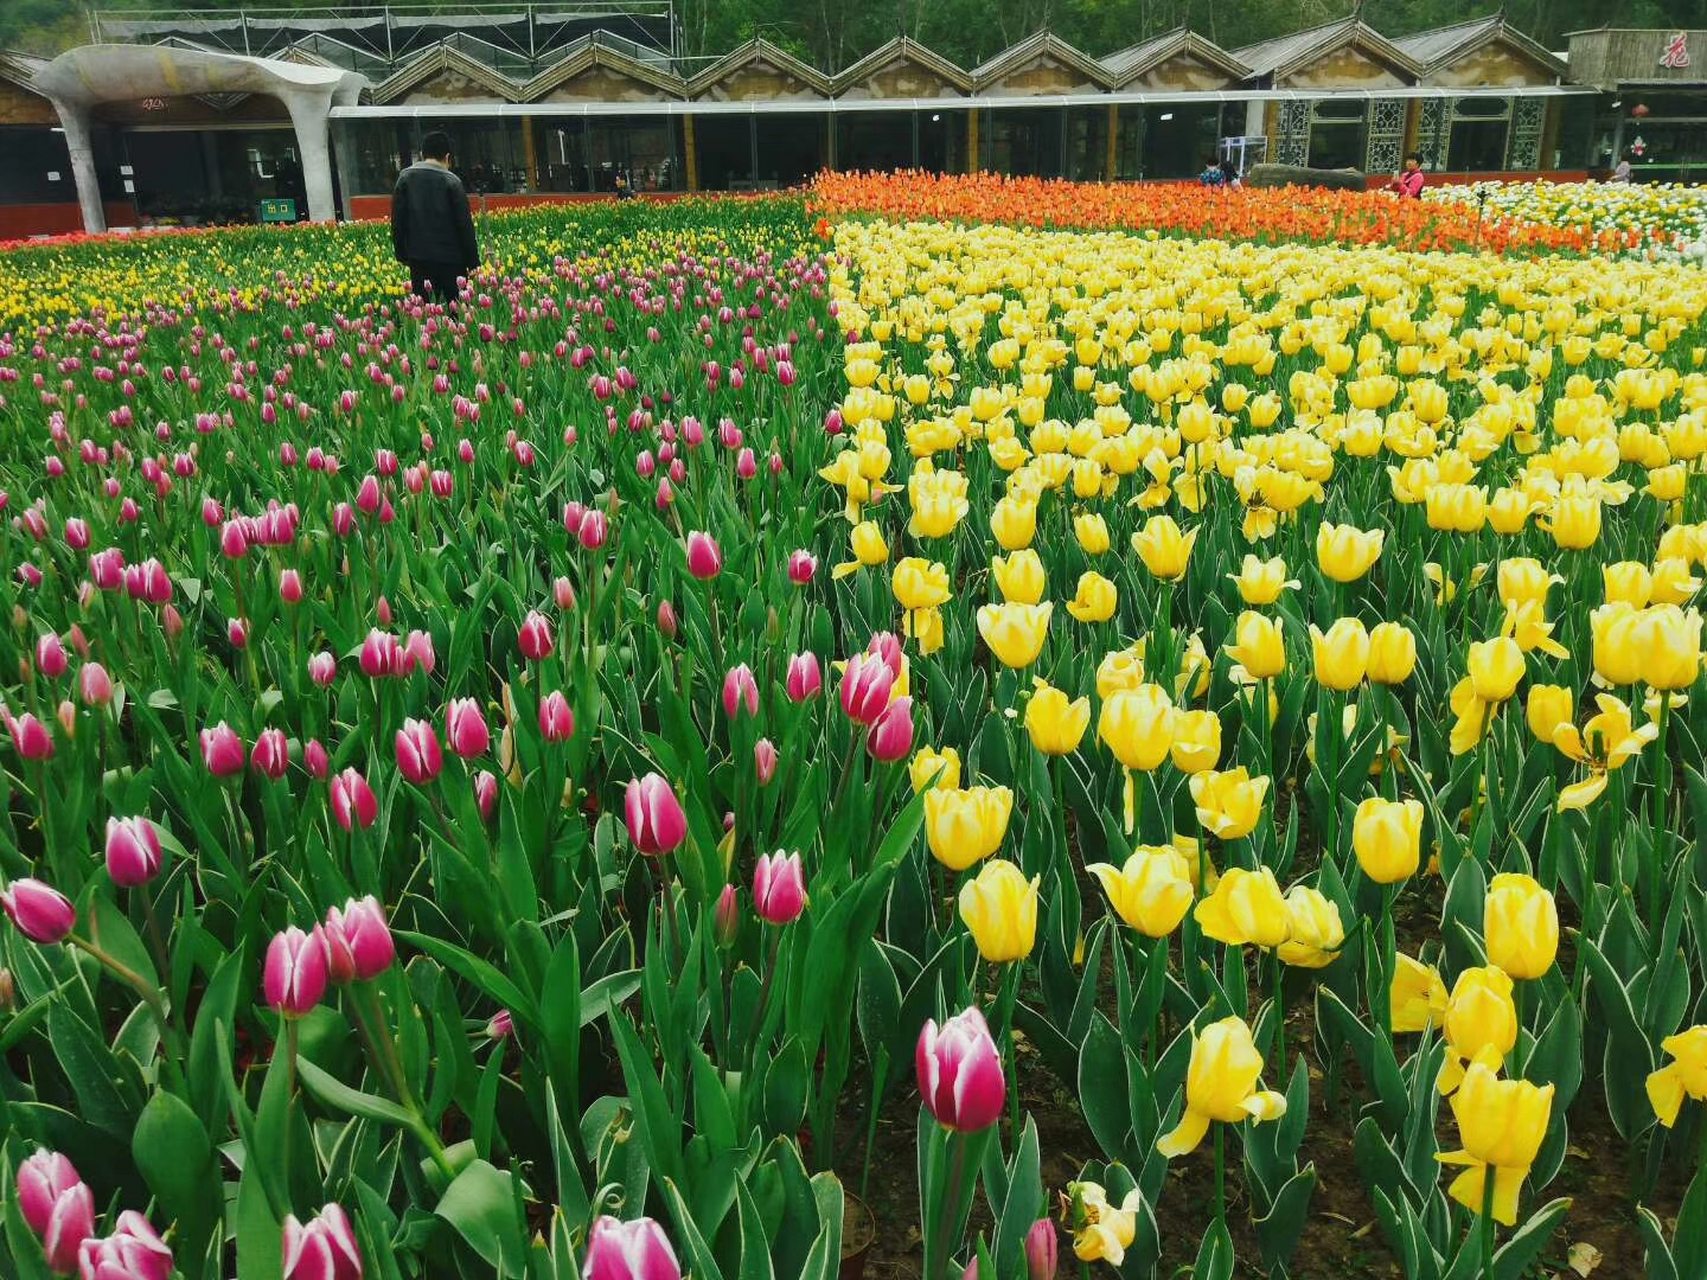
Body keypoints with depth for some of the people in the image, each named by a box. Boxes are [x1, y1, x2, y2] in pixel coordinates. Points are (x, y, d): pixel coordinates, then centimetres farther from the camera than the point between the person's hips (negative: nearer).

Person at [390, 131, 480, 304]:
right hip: (451, 258, -3)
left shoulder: (405, 178, 6)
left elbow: (397, 218, 7)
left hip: (418, 258, 3)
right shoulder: (451, 181, -4)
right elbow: (464, 224, -6)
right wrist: (473, 261, -1)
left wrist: (401, 254, 15)